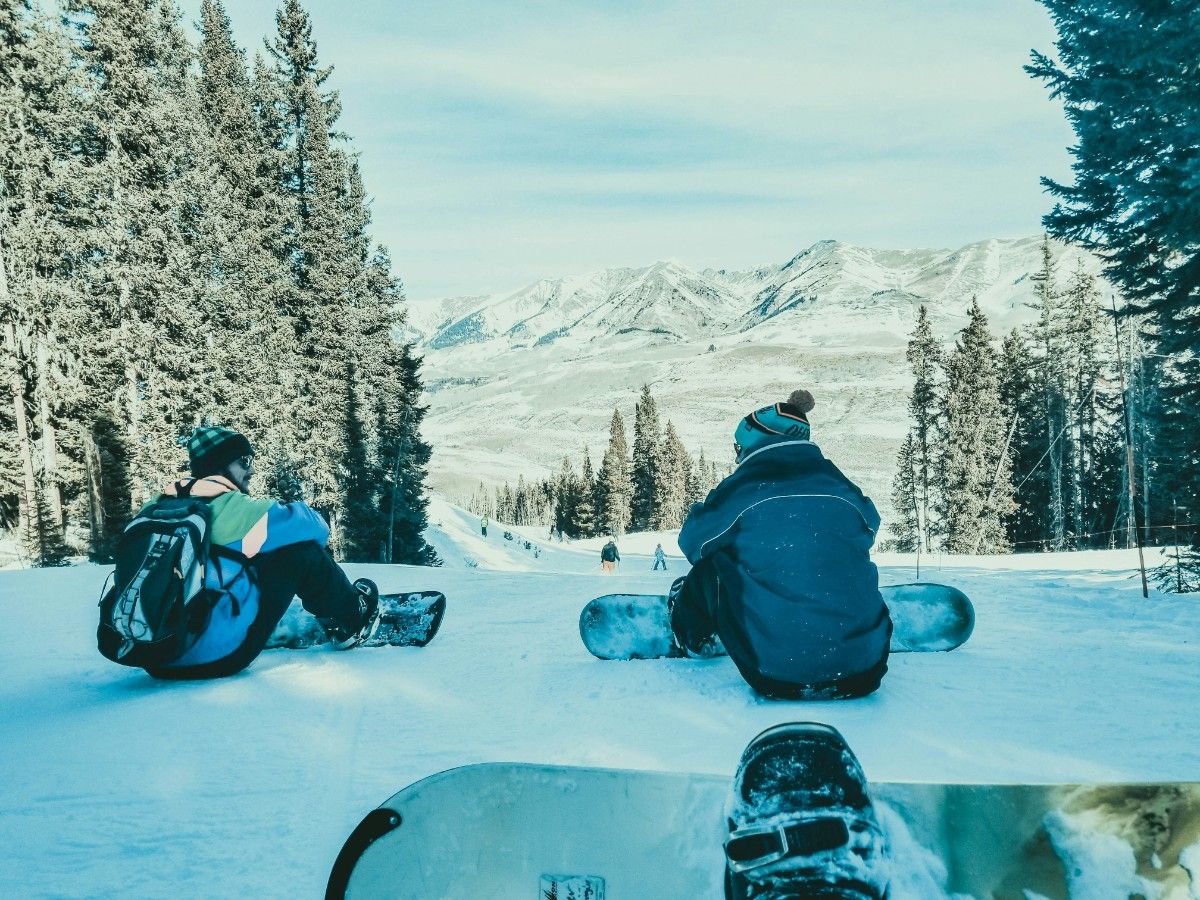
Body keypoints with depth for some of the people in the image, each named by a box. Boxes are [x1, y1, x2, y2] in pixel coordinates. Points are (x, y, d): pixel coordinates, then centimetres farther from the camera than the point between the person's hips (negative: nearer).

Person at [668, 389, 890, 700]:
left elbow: (693, 542, 14)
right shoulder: (844, 489, 4)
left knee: (707, 568, 17)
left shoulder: (740, 491, -5)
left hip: (775, 678, -3)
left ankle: (694, 640, 44)